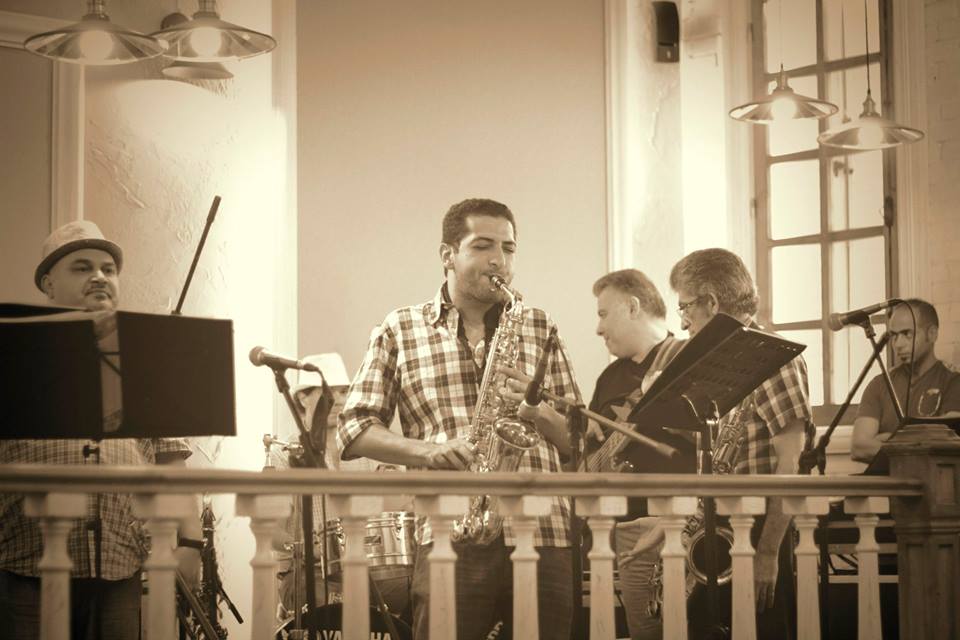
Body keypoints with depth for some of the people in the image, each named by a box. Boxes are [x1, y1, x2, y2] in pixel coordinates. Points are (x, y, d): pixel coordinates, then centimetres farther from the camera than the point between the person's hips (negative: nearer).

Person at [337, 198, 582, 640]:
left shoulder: (540, 330, 17)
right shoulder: (400, 331, 11)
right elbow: (353, 430, 6)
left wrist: (536, 406, -6)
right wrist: (427, 450, -11)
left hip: (544, 539, 2)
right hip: (451, 541, -2)